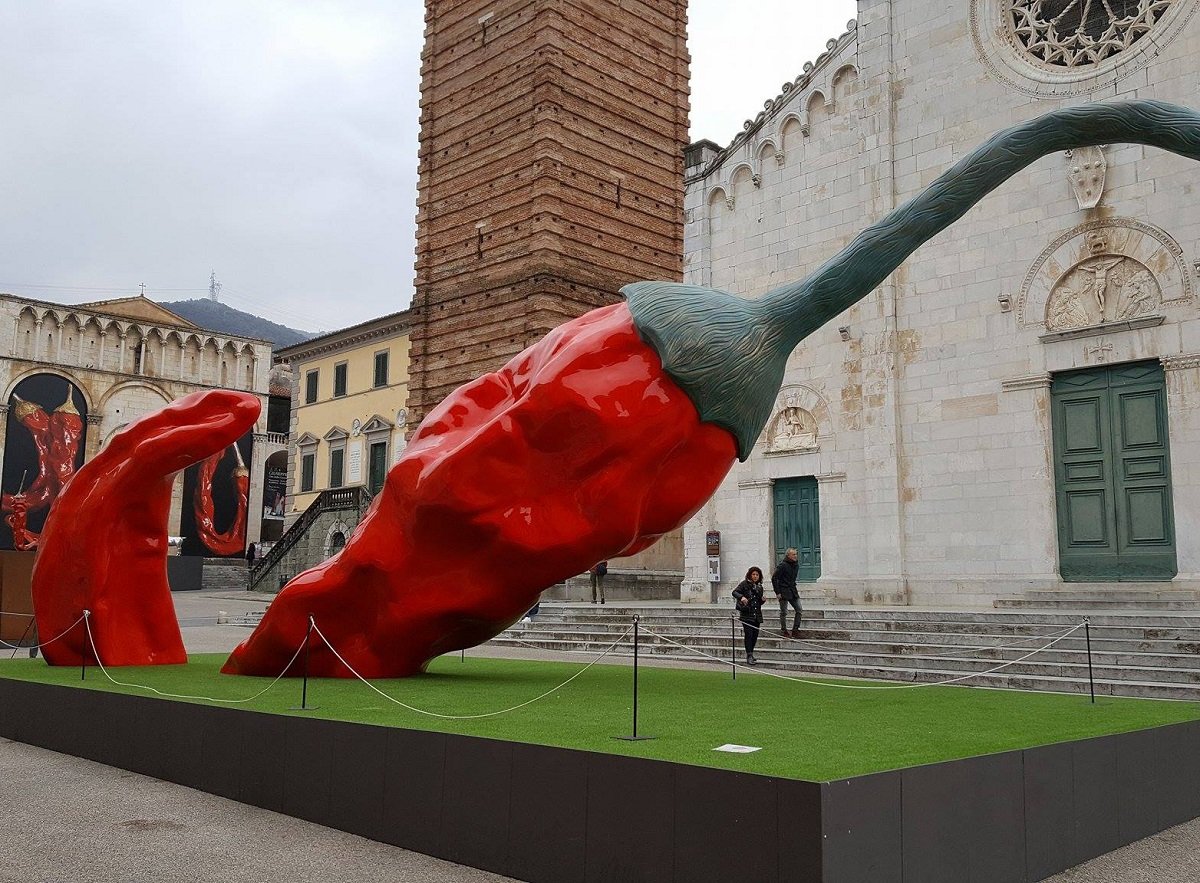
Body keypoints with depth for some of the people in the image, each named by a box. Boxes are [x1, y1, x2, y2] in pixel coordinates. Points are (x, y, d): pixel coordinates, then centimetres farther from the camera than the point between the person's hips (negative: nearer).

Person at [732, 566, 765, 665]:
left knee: (755, 635, 5)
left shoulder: (759, 587, 16)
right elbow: (734, 592, -12)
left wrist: (763, 600, 1)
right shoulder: (744, 584, -1)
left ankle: (750, 655, 19)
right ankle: (749, 656, -10)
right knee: (749, 634, -12)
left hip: (756, 615, 6)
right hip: (746, 614, -6)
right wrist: (741, 597, -31)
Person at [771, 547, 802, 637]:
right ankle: (783, 630, 11)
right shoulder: (783, 565, -15)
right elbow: (774, 578, -14)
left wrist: (794, 588, 15)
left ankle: (795, 629, 7)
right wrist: (777, 592, -15)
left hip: (793, 591, 7)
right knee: (783, 612, 1)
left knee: (799, 610, 1)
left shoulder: (796, 565, 8)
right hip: (784, 591, -7)